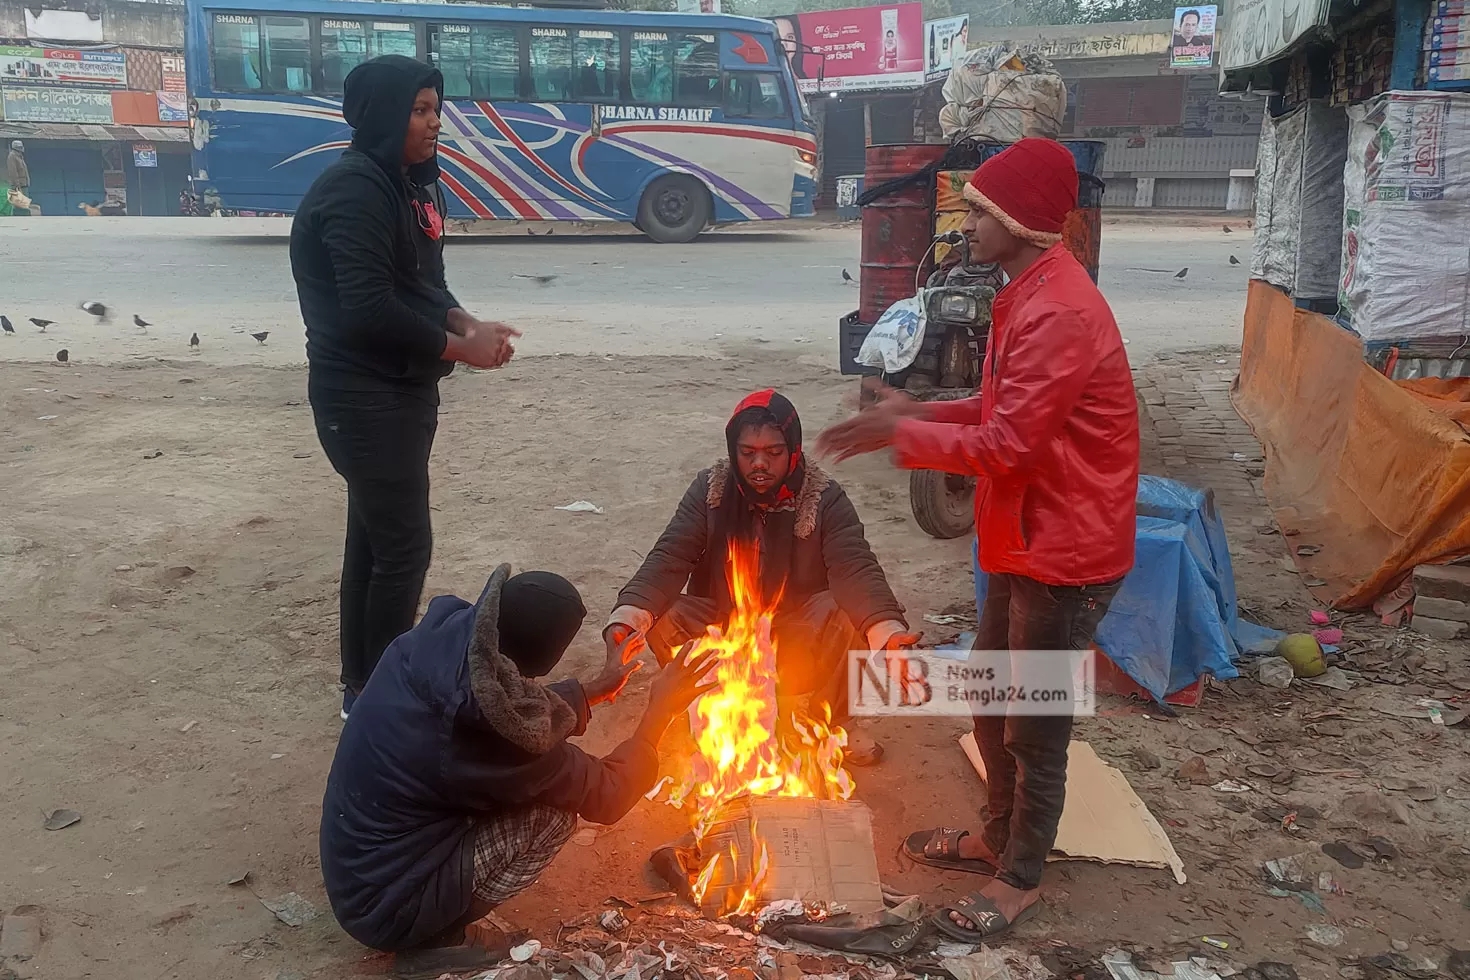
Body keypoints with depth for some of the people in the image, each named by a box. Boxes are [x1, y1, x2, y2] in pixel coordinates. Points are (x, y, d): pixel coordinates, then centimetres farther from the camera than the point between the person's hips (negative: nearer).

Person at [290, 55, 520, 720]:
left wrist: (466, 323, -5)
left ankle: (363, 683, 30)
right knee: (403, 546, -4)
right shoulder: (354, 190, -19)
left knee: (375, 537, 17)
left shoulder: (408, 183, 12)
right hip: (364, 398, -10)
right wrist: (459, 347, -17)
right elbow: (370, 310, -25)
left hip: (400, 389, 10)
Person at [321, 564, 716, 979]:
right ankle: (430, 941, 0)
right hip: (385, 909, -7)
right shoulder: (502, 736, -30)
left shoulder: (431, 640, -11)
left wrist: (593, 690, 19)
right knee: (556, 811, -10)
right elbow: (607, 795, -12)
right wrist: (660, 710, -2)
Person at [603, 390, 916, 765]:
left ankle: (833, 720, -3)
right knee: (661, 619, -27)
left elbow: (856, 571, -28)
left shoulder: (824, 499, -15)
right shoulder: (709, 490, -11)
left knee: (850, 612, -30)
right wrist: (625, 621, -39)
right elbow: (668, 560, -20)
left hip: (799, 644, -1)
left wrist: (889, 633, -49)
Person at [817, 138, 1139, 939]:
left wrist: (899, 436, -19)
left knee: (1036, 726, 5)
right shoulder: (1028, 296, 9)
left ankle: (1019, 880, 24)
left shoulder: (1058, 313, -25)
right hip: (1022, 539, 10)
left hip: (1066, 551, -10)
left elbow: (1006, 447, -26)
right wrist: (918, 411, 5)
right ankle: (1000, 837, 41)